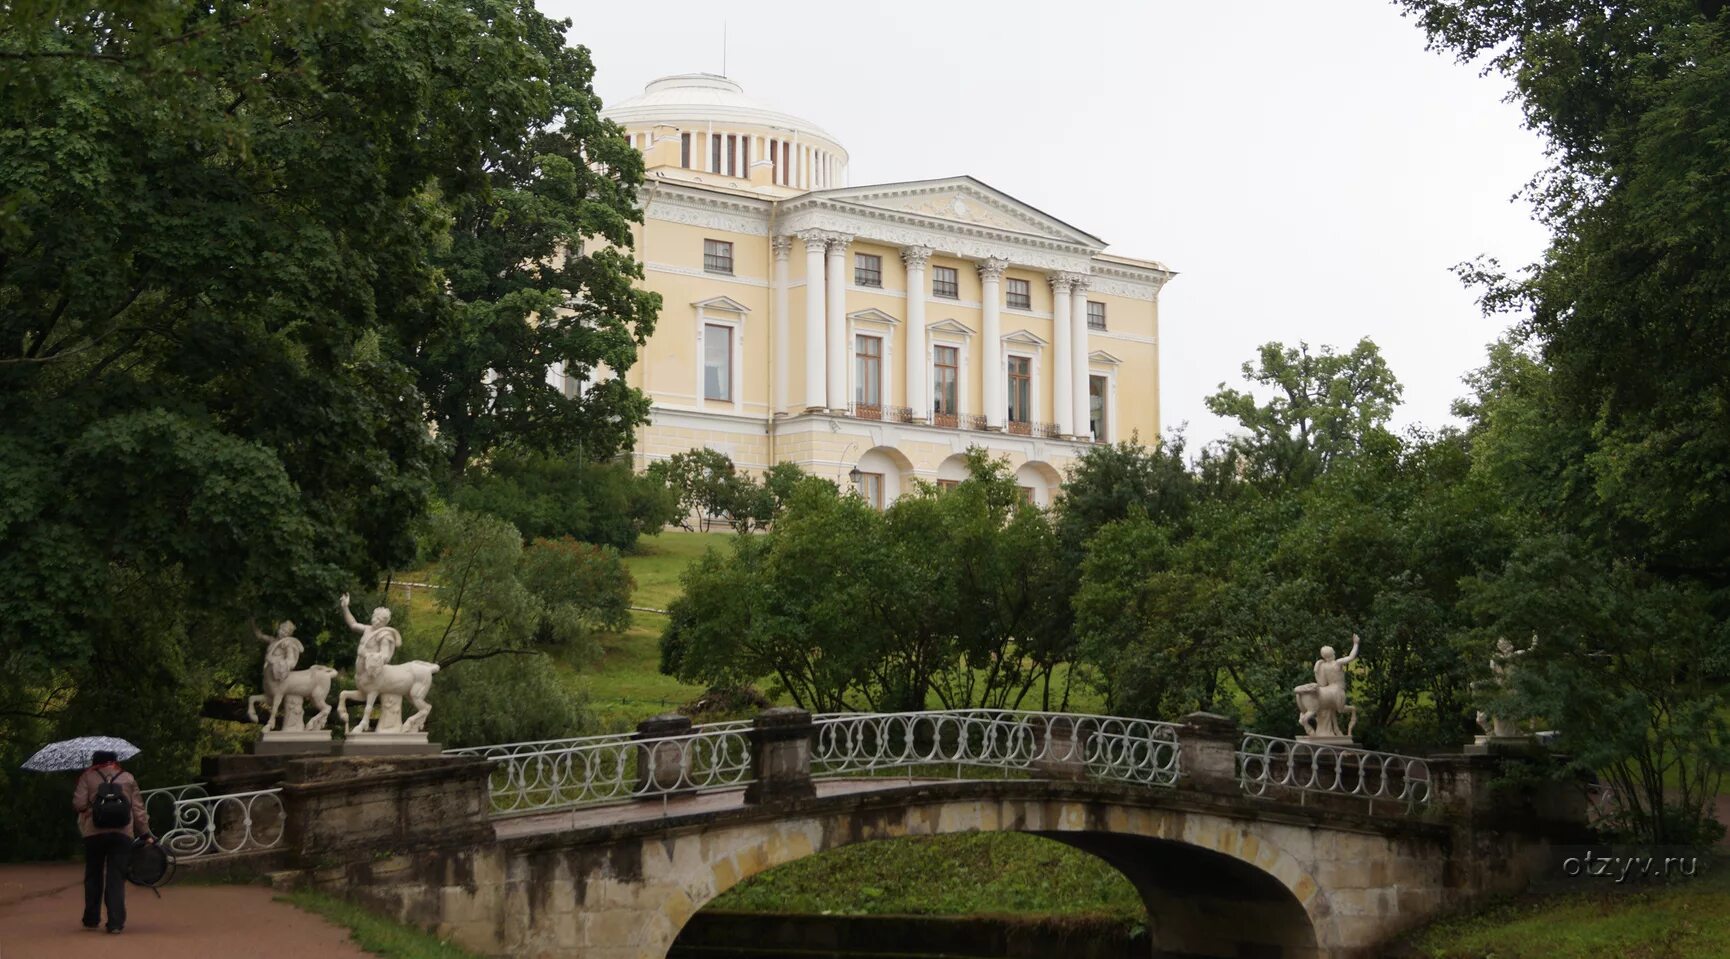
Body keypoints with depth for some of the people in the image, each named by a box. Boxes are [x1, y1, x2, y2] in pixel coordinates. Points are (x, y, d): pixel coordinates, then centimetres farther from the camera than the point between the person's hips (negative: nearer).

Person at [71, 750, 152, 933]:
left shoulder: (87, 777, 6)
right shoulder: (128, 778, 11)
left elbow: (78, 804, -4)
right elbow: (138, 809, 9)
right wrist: (145, 834, 13)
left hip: (94, 833, 0)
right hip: (122, 833, 0)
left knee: (93, 877, 15)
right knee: (116, 878, 0)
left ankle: (91, 919, 21)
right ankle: (116, 922, -8)